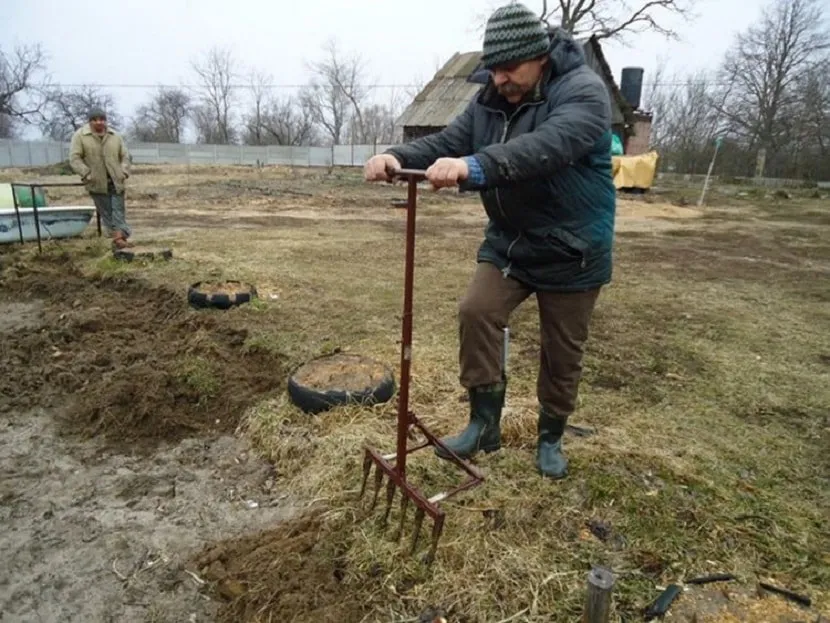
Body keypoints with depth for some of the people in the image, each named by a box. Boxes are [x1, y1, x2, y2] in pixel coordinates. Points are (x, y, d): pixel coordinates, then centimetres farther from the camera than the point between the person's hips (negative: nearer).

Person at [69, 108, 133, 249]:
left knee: (118, 210, -2)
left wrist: (124, 172, -4)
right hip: (97, 183, -2)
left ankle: (119, 238, -4)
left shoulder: (115, 136, 7)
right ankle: (116, 236, 8)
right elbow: (74, 158, -6)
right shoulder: (80, 136, -3)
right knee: (106, 212, 3)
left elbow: (125, 156, 11)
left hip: (116, 181, 2)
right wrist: (87, 174, -14)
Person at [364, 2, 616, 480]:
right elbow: (444, 143, -7)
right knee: (477, 311, -13)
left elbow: (549, 145, -38)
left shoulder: (582, 90, -18)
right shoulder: (491, 101, 3)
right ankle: (485, 422, 4)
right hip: (509, 242, 5)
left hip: (572, 251, -4)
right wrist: (399, 158, -29)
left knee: (563, 352, 7)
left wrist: (477, 165, -53)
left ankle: (551, 437, 29)